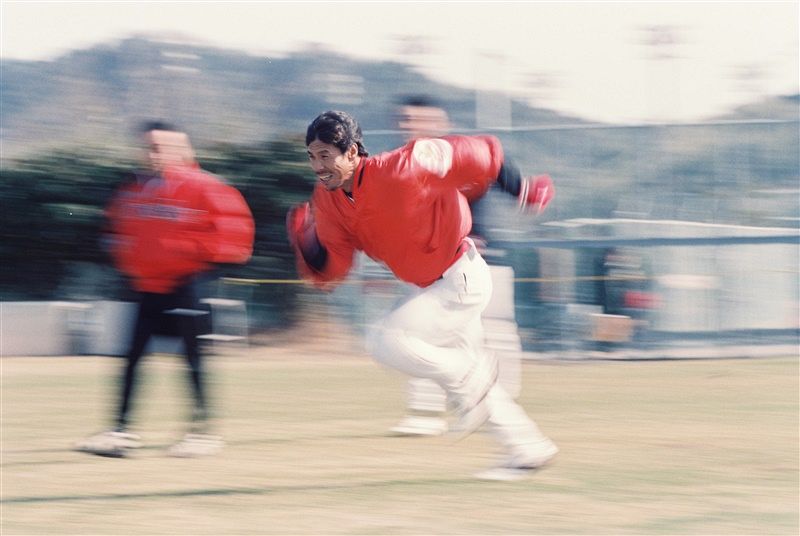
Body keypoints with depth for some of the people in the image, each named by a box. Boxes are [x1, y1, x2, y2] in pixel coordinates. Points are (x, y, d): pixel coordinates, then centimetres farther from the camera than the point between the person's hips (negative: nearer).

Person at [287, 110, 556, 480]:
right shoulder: (327, 200, -7)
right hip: (431, 287, 9)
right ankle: (528, 450, 35)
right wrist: (309, 245, -26)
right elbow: (328, 274, -7)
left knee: (385, 341, -21)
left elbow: (481, 155, -18)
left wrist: (521, 190, -9)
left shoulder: (401, 170, -28)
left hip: (462, 280, -9)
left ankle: (471, 379, -2)